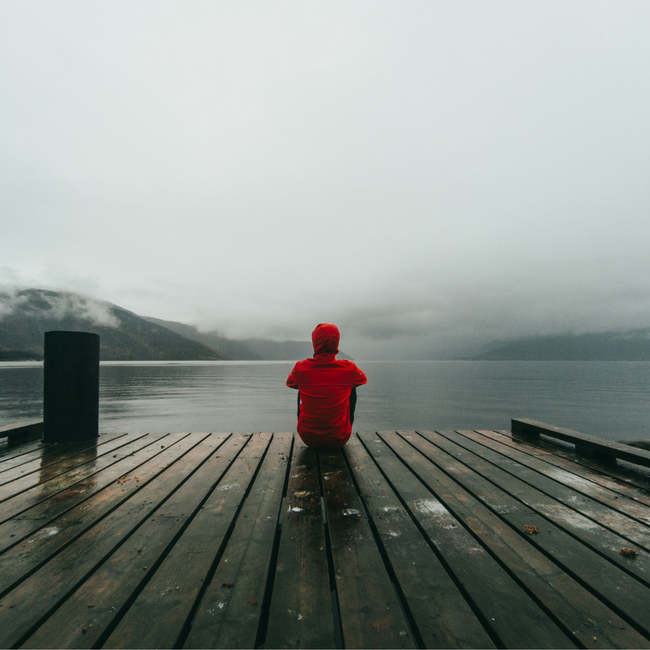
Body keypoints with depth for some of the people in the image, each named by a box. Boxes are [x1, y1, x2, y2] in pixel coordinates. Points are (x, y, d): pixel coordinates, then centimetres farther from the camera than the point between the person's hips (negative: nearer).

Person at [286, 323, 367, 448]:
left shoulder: (301, 368, -14)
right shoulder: (349, 368, -13)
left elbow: (290, 383, 10)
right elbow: (363, 379, 12)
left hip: (308, 439, 1)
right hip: (339, 440, 0)